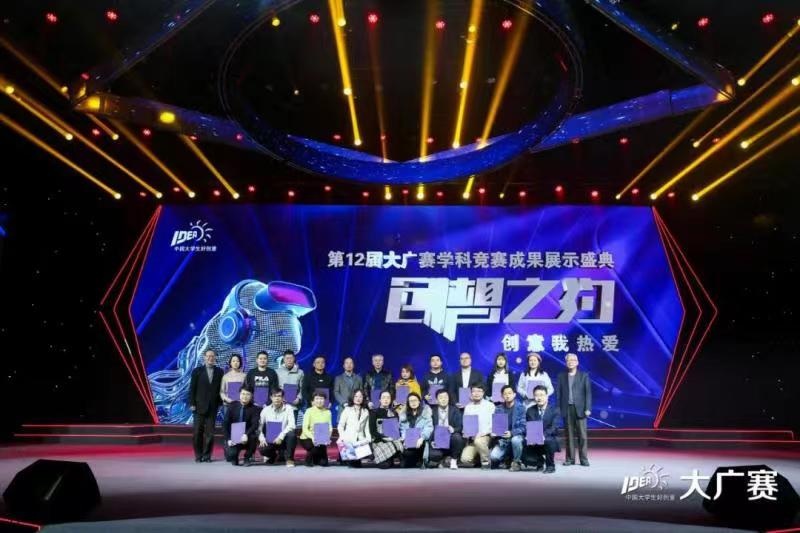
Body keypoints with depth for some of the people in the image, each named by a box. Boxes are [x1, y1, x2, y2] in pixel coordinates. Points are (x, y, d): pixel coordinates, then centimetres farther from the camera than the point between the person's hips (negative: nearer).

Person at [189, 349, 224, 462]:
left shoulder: (219, 371, 6)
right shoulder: (197, 371, 3)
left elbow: (221, 388, 8)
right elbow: (192, 389, 1)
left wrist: (220, 402, 0)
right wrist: (192, 404, -6)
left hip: (213, 407, 1)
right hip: (199, 406, -1)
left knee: (209, 432, 2)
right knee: (197, 432, 0)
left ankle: (207, 455, 10)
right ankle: (198, 455, 11)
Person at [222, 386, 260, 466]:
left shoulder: (254, 408, -5)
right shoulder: (232, 406, -2)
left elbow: (255, 425, -17)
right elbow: (225, 424, -3)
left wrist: (246, 434, -35)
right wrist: (228, 439, -14)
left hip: (246, 437, 0)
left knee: (253, 436, -34)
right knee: (230, 455, -26)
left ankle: (247, 458, -7)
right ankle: (234, 457, 14)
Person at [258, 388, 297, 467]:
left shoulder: (288, 408, -6)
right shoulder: (266, 410, 1)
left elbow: (292, 425, -17)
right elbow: (259, 426, -2)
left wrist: (281, 436, -27)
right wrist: (262, 438, -19)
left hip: (283, 439, -2)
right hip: (270, 439, 2)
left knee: (291, 434, -35)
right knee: (262, 449, -28)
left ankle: (289, 459, -11)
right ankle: (273, 455, 11)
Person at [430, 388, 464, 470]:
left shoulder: (455, 410, 4)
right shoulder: (432, 411, 5)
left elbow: (460, 427, -5)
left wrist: (453, 429, -27)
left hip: (451, 440, 0)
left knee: (457, 437, -35)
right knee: (431, 454, -30)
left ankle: (454, 460, -9)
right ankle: (445, 459, 6)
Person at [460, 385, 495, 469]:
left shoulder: (490, 405, -1)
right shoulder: (468, 407, 10)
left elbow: (492, 423, -7)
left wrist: (481, 434, -19)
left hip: (485, 436, -3)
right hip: (472, 438, 3)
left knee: (478, 441, -37)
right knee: (465, 459, -20)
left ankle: (485, 461, -10)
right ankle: (478, 458, 12)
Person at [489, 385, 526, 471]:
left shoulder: (521, 407, -6)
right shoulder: (499, 409, 4)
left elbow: (523, 427, -12)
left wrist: (512, 433, -28)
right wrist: (494, 432, -16)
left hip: (517, 436, -2)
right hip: (503, 439, 2)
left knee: (515, 440, -39)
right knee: (493, 457, -23)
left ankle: (517, 462, -10)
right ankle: (507, 457, 14)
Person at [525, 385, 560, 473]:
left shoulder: (555, 410, -4)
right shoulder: (530, 411, 5)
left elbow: (554, 427, -15)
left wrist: (543, 435, -33)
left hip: (550, 440, -3)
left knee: (548, 441, -37)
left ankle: (550, 465, -11)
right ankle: (539, 462, 13)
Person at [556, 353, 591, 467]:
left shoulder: (584, 375, 6)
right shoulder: (561, 376, 10)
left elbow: (588, 392, 1)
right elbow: (559, 393, 7)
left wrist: (588, 408, -7)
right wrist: (558, 409, 0)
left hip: (580, 408, -1)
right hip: (566, 409, 1)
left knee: (582, 435, -2)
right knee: (569, 435, 4)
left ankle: (583, 459, 5)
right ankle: (570, 458, 10)